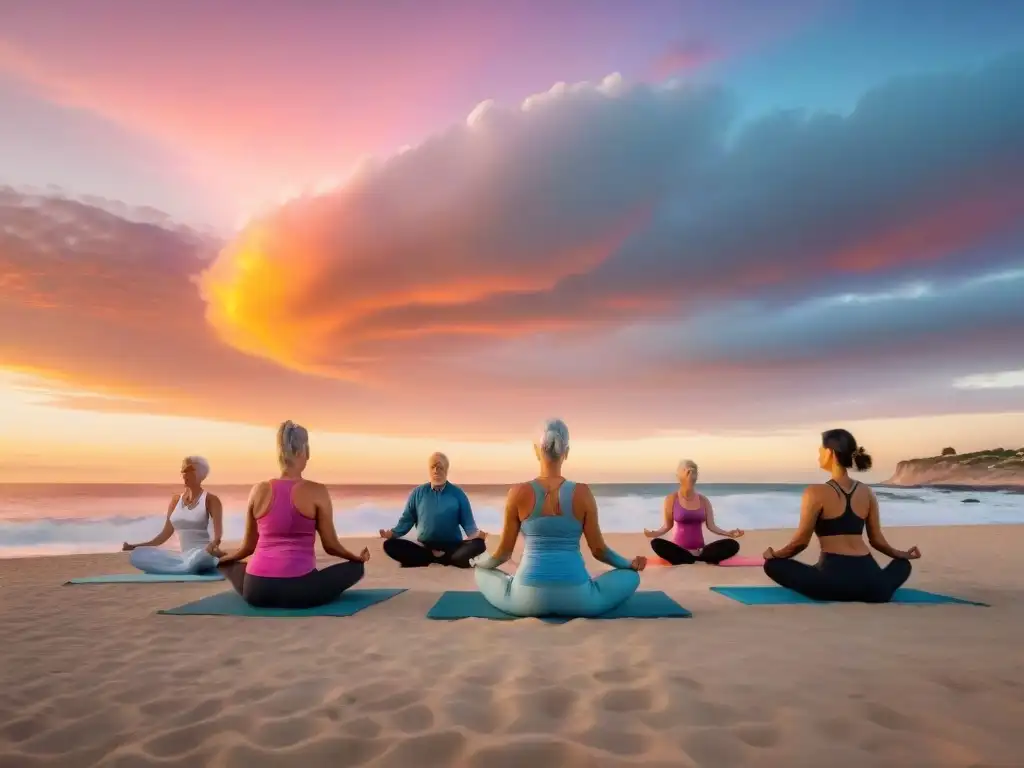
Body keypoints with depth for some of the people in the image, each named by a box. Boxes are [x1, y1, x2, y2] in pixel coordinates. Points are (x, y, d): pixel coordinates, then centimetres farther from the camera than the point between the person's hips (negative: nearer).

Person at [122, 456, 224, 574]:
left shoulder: (210, 500, -1)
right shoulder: (176, 499, 15)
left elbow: (218, 533, -12)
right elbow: (166, 533, 17)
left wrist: (213, 545, -35)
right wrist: (135, 546, 10)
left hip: (202, 554, -7)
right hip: (183, 556, 7)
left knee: (200, 557, -44)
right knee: (137, 555, -13)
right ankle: (184, 566, -17)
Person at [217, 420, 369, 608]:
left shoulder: (259, 490, 3)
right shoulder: (317, 492, -6)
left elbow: (248, 546, 13)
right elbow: (331, 546, 0)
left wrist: (220, 558, 34)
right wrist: (359, 557, 20)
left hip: (256, 590, 3)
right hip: (299, 590, -3)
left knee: (228, 564, 35)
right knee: (356, 567, 20)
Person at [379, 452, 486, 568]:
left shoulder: (458, 493, 5)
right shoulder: (417, 492, 8)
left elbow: (467, 522, 5)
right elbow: (407, 520, 12)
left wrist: (475, 534, -16)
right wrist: (392, 533, -6)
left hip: (452, 547, -1)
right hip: (424, 547, 1)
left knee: (478, 545, -31)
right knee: (390, 545, -22)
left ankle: (432, 559, -29)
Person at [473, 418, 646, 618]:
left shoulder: (519, 493, -4)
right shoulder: (582, 493, -4)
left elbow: (504, 552, 4)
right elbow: (599, 550, 4)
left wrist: (478, 562, 26)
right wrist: (631, 564, 24)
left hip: (529, 599, 1)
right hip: (575, 599, -1)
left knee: (482, 574, 29)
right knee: (631, 576, 23)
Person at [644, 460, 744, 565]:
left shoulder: (703, 500, 5)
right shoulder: (671, 499, -2)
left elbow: (711, 526, 5)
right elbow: (667, 526, 2)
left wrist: (728, 533, -12)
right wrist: (654, 533, -17)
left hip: (699, 550, 2)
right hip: (679, 550, -2)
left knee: (732, 545, -21)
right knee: (656, 543, -35)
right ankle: (701, 558, -23)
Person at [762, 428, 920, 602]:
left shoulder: (816, 492, -6)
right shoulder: (867, 492, 9)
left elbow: (801, 541, -3)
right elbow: (877, 540, 16)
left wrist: (773, 554, 15)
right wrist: (903, 554, 37)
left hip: (834, 578, -5)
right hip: (871, 583, 5)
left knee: (773, 564, 13)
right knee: (903, 565, 36)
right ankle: (872, 592, 13)